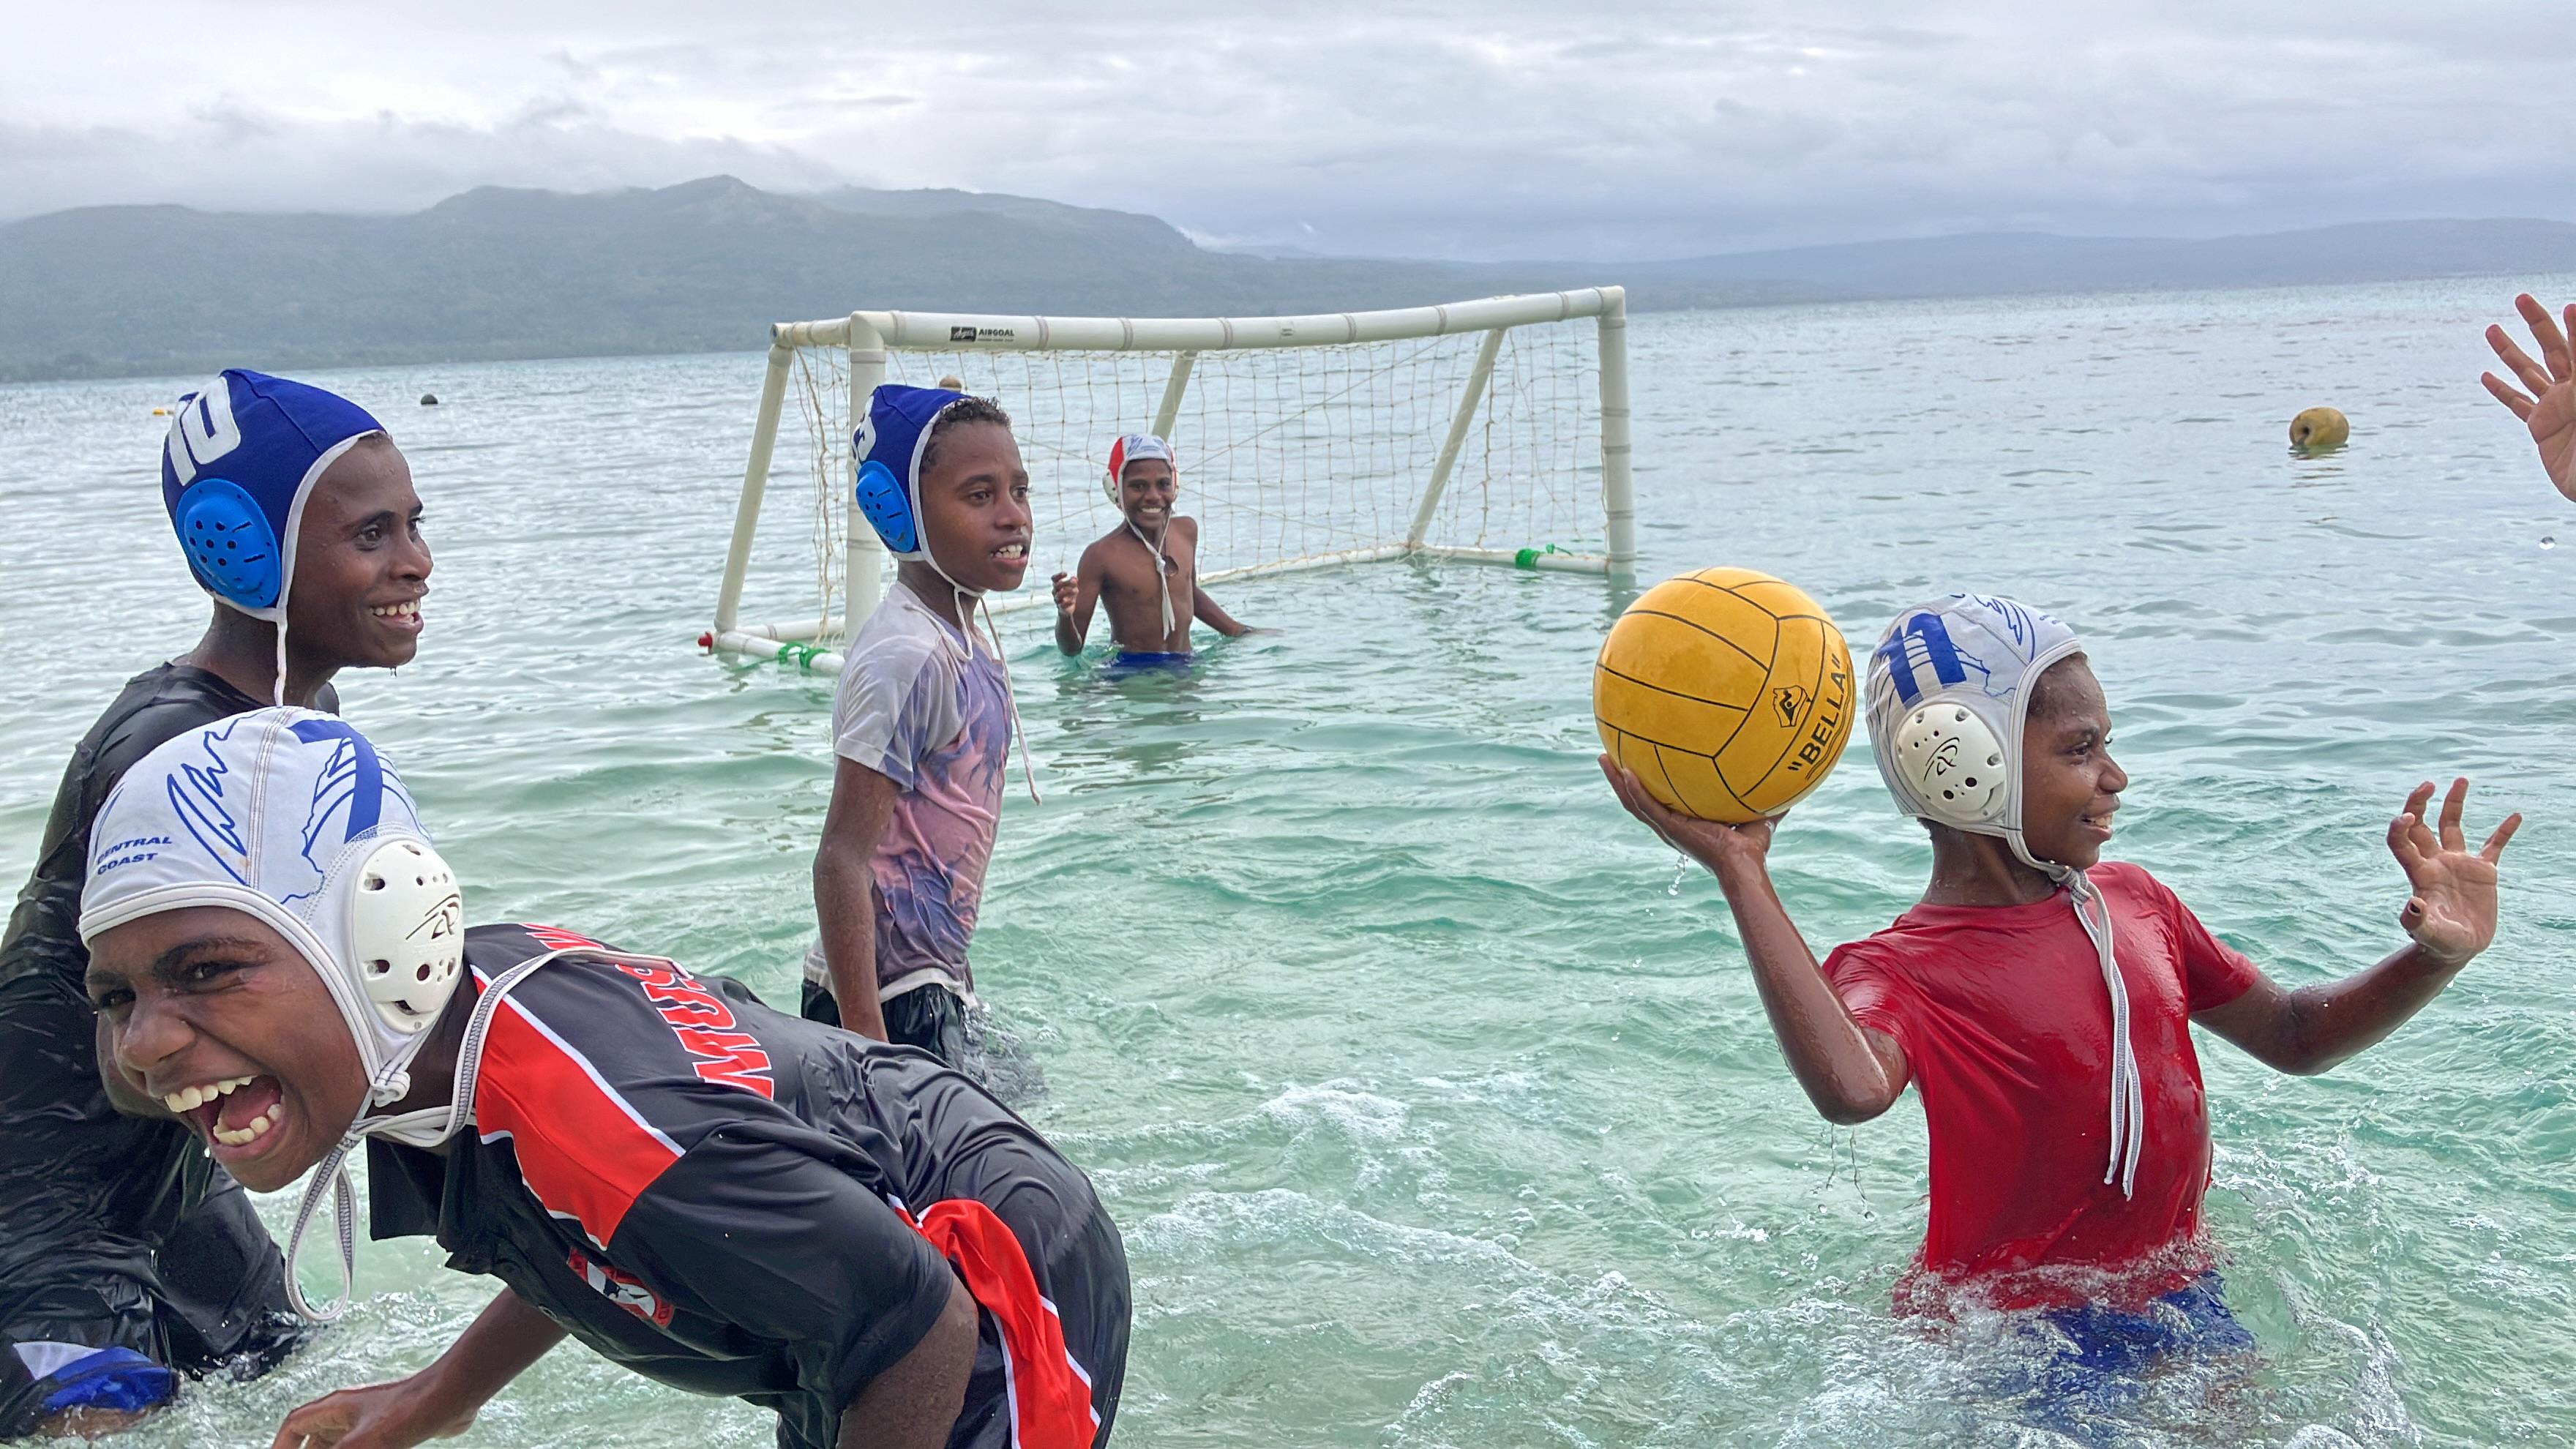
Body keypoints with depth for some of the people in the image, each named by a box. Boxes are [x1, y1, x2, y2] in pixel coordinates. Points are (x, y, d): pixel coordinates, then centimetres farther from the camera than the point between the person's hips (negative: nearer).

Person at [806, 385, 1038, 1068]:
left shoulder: (967, 644, 8)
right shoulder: (907, 658, -21)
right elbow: (843, 859, -24)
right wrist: (868, 1046, -27)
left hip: (932, 983, 9)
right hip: (888, 1001, -9)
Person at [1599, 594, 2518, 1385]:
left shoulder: (2134, 902, 5)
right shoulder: (1900, 973, -17)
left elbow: (2294, 1036, 15)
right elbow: (1853, 1088, -43)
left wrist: (2434, 960, -4)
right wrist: (1742, 875, -43)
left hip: (2180, 1300, 6)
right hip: (2016, 1336, -6)